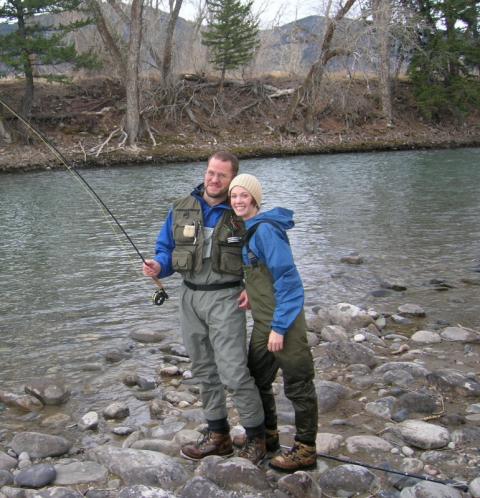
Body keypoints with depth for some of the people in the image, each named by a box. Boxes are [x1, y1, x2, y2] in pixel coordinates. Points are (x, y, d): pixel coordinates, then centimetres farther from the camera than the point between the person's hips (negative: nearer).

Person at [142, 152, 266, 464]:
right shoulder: (181, 209, 4)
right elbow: (166, 248, 10)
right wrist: (159, 266, -12)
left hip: (225, 298, -5)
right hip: (190, 297, 5)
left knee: (233, 373, -9)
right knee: (204, 371, 13)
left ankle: (256, 439, 8)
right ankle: (218, 435, 27)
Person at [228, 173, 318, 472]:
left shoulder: (265, 230, -18)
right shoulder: (246, 230, 10)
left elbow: (287, 279, -21)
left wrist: (279, 327, -21)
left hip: (284, 321, -10)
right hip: (262, 322, 10)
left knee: (298, 385, 3)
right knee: (257, 378, 20)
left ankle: (306, 451, 16)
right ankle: (267, 435, 38)